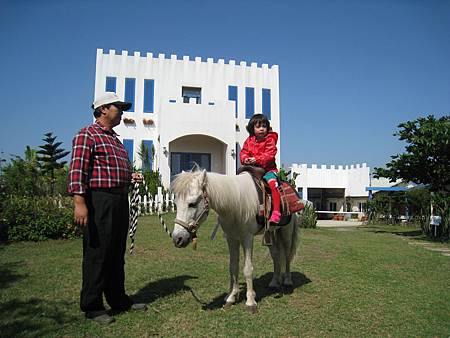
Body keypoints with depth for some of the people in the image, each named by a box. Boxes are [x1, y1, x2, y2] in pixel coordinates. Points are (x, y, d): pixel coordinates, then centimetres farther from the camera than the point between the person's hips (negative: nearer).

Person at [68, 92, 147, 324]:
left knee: (117, 253, 15)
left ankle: (118, 300, 28)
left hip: (120, 200, 9)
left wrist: (130, 177, 12)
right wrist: (79, 201, -24)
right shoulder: (87, 135, -6)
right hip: (99, 200, -9)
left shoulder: (115, 139, 21)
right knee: (97, 253, -1)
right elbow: (77, 169, -16)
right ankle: (92, 307, 14)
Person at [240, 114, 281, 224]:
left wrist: (257, 160, -26)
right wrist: (245, 159, -12)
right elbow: (243, 152, 11)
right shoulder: (249, 141, 11)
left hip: (268, 169, -5)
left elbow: (269, 155, -14)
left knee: (273, 183, -28)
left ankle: (276, 212, -29)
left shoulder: (270, 140, -3)